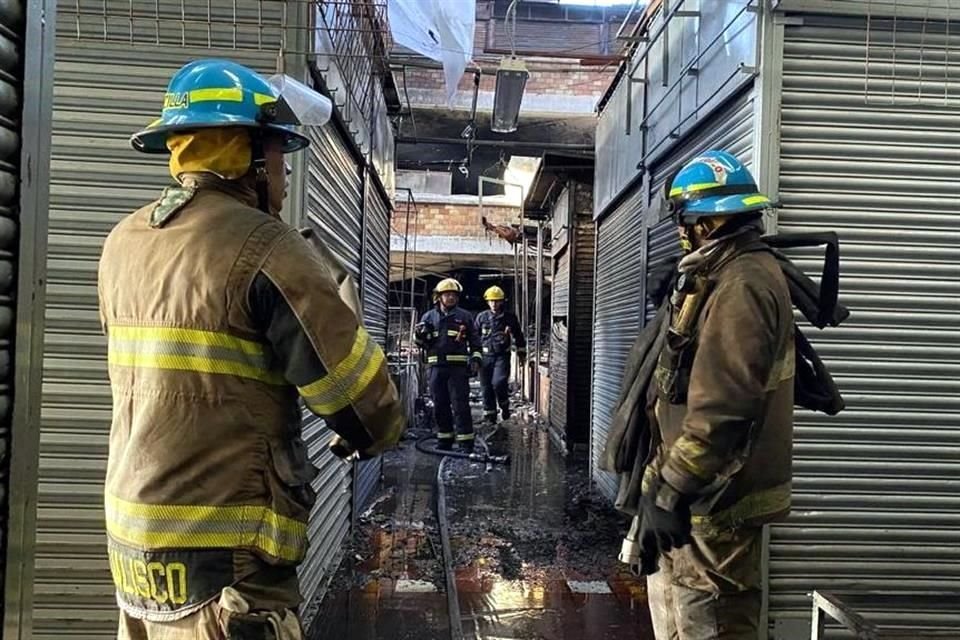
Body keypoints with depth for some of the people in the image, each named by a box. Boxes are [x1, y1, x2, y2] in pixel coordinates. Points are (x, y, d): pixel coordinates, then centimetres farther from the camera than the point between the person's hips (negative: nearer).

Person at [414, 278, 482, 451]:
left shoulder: (465, 316, 7)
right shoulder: (428, 317, 13)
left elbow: (475, 341, 9)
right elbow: (421, 343, 18)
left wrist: (475, 359, -4)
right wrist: (420, 335, -3)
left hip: (458, 367, -3)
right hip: (436, 367, 3)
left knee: (460, 405, -6)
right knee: (440, 405, 9)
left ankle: (466, 441, -2)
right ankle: (444, 438, 19)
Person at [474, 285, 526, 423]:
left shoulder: (510, 318, 3)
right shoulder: (481, 317, 6)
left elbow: (519, 336, 13)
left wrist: (521, 354, 14)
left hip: (502, 356, -2)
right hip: (486, 356, 3)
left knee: (498, 382, -20)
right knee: (487, 387, 5)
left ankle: (505, 406, 6)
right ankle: (489, 415, 18)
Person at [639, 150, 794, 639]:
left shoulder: (740, 285, -21)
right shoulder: (742, 272, 13)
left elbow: (721, 407, -29)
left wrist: (670, 490, -24)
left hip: (714, 496, -10)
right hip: (714, 486, 10)